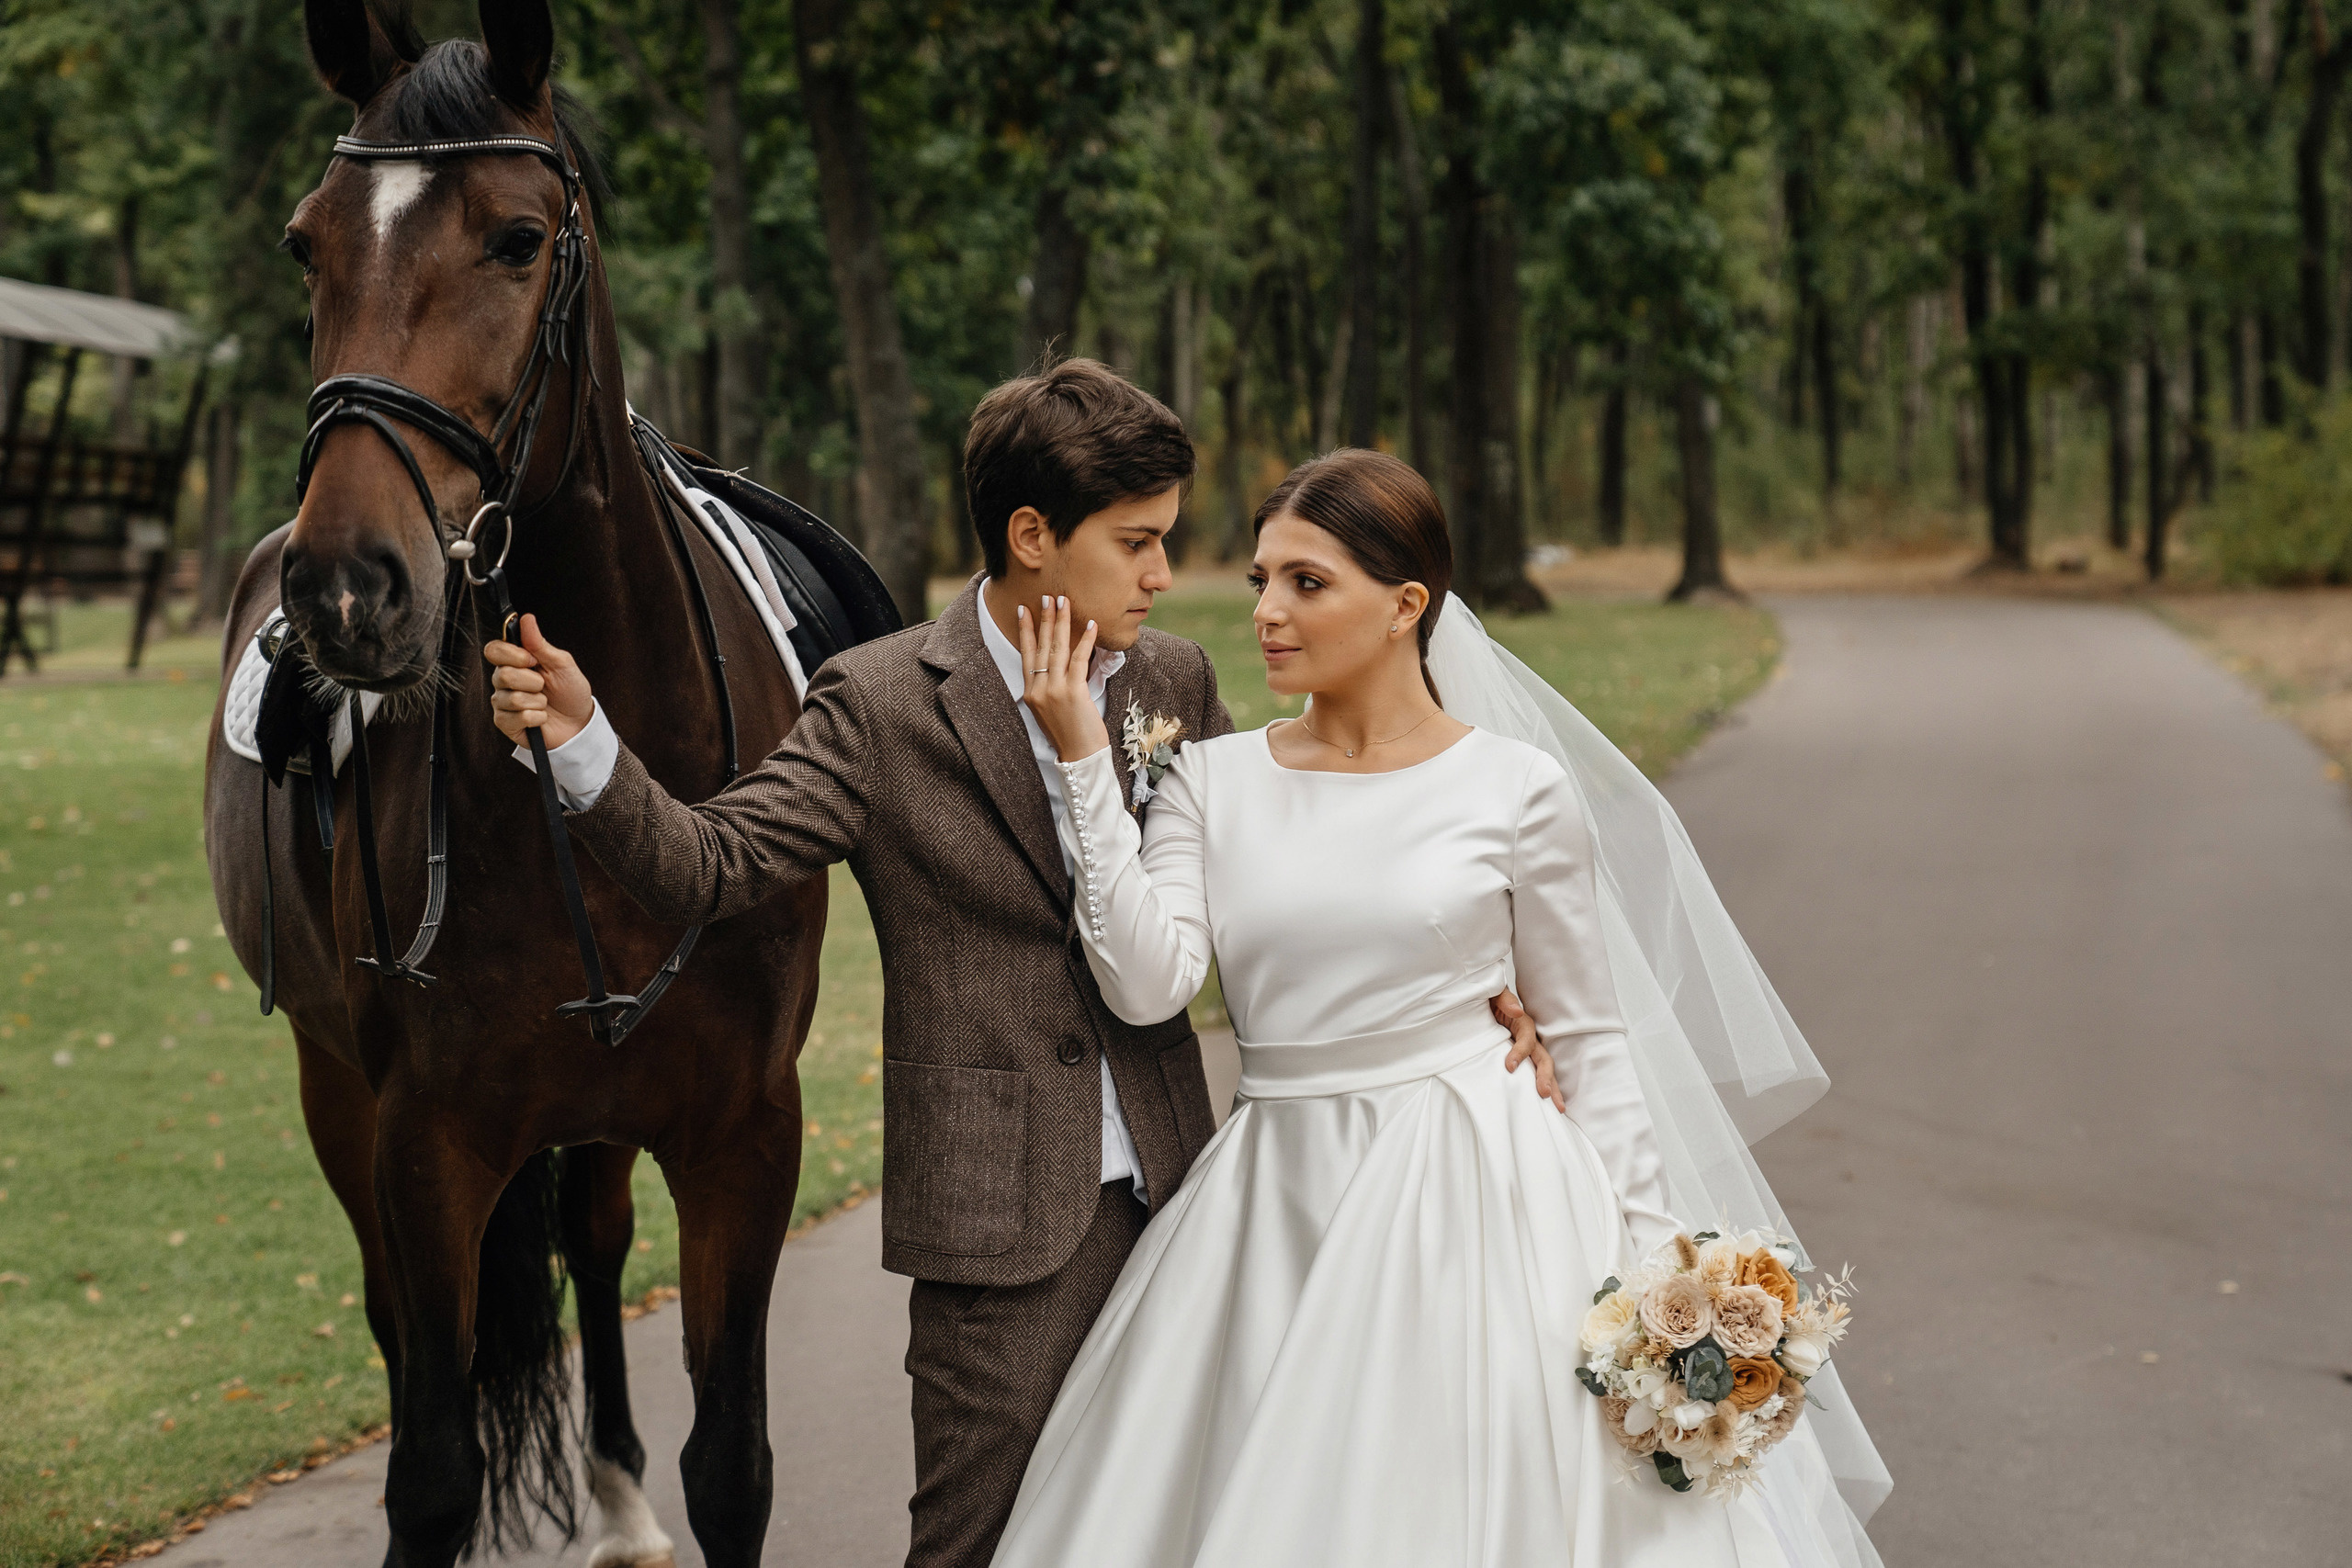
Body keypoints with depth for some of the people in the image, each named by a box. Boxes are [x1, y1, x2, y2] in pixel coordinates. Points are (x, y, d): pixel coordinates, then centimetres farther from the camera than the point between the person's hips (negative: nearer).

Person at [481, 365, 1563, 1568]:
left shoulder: (1175, 681, 6)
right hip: (1005, 1214, -5)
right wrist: (578, 743, -29)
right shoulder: (882, 703, -8)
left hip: (1166, 1189, 5)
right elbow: (706, 868, -12)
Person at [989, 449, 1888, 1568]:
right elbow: (1148, 983, -9)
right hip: (1276, 1213, 3)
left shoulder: (1516, 791, -3)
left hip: (1469, 1196, -2)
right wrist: (1086, 766, -12)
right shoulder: (1212, 781, 4)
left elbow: (1585, 1035, 2)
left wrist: (1649, 1258, -2)